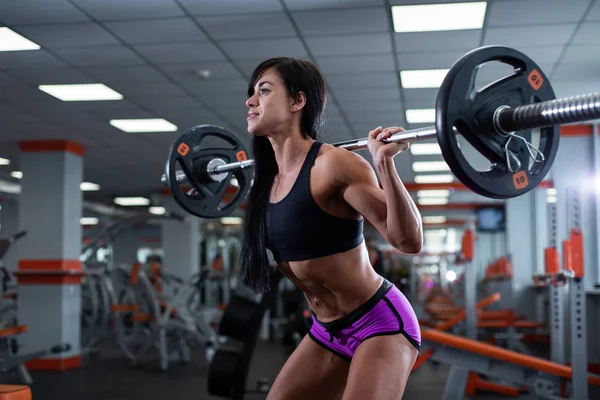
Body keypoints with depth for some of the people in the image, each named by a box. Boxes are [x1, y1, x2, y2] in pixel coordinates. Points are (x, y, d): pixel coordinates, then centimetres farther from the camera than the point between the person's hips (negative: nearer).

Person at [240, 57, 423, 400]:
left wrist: (385, 163, -35)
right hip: (327, 331, 8)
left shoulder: (334, 163, -21)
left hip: (380, 323, -8)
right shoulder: (270, 178, 2)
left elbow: (409, 241, -24)